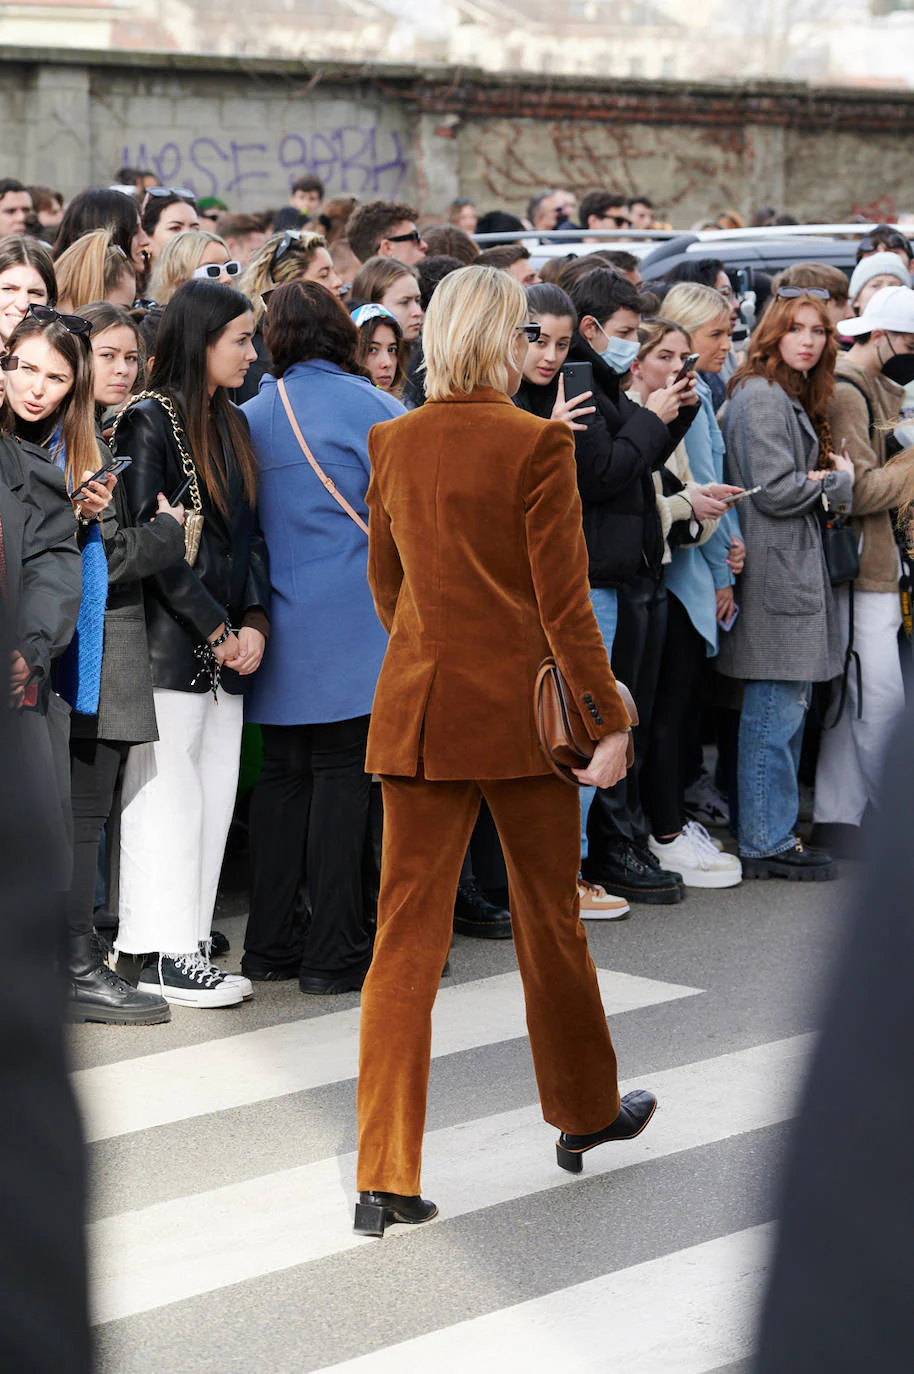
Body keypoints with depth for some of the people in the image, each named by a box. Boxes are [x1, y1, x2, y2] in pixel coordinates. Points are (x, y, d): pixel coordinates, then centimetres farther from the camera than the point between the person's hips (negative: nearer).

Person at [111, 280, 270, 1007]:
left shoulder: (231, 425, 16)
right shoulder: (150, 421, -9)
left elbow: (249, 535, 15)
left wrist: (254, 622, -1)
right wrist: (217, 630, -12)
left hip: (227, 645, 8)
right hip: (171, 644, -8)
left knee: (215, 793, 6)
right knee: (167, 793, -4)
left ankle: (189, 942, 11)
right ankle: (159, 952, 1)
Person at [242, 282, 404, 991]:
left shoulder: (252, 413, 6)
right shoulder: (367, 406, -8)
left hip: (279, 630, 5)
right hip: (351, 625, -5)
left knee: (283, 772, 11)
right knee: (342, 773, -2)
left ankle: (271, 943, 14)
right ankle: (335, 951, -2)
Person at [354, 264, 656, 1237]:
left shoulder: (391, 443, 3)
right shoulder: (537, 445, -12)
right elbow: (562, 599, -14)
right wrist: (608, 720, -8)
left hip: (416, 709, 4)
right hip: (520, 709, -4)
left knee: (407, 931, 2)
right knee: (549, 917, 15)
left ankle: (385, 1176, -4)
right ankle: (584, 1114, 35)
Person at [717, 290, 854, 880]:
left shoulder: (795, 398, 19)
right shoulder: (761, 397, -14)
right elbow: (775, 490, -19)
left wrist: (822, 480, 6)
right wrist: (838, 481, -4)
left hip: (796, 564, 11)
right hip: (774, 571, -11)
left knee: (789, 707, 13)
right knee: (777, 710, -7)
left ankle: (775, 831, 19)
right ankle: (767, 843, -2)